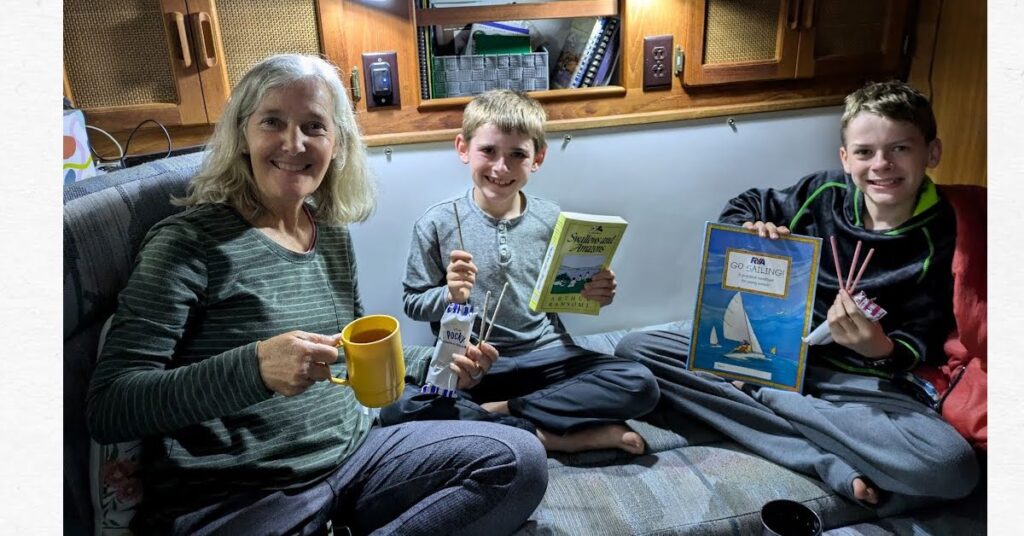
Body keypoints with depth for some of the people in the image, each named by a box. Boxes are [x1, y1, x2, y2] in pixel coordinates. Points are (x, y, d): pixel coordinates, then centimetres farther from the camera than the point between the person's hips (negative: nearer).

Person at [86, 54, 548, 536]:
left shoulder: (334, 236, 9)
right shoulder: (190, 241, -10)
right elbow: (107, 409, -15)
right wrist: (254, 368, -30)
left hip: (352, 455, 8)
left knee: (520, 461, -7)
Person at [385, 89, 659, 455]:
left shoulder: (551, 220, 2)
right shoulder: (437, 223, -4)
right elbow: (413, 302, 2)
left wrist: (592, 295, -9)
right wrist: (451, 295, -19)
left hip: (545, 355, 2)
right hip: (468, 366, -2)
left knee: (640, 385, -18)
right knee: (397, 408, -30)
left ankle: (499, 410, -15)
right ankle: (549, 435, -20)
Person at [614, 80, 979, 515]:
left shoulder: (939, 240, -5)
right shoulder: (825, 193, -3)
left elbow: (923, 345, -3)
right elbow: (742, 208, 12)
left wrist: (880, 348, -26)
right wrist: (750, 229, -12)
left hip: (858, 378, -2)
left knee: (953, 467, -32)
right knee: (635, 350, -18)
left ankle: (753, 394, -19)